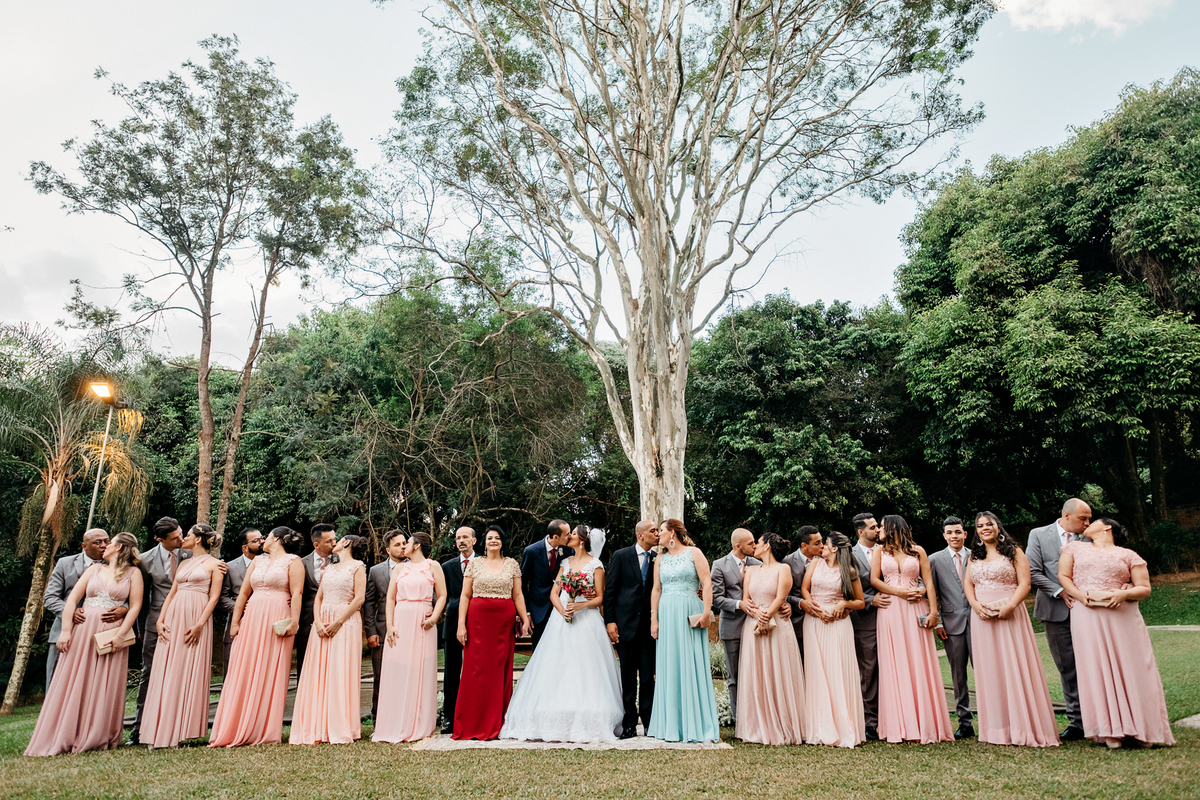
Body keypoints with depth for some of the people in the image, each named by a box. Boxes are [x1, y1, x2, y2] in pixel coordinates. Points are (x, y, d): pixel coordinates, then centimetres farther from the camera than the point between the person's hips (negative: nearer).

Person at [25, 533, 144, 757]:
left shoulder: (133, 572, 4)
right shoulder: (94, 569, 14)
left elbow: (135, 606, -2)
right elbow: (72, 599, 7)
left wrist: (121, 634, -13)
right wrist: (66, 630, -4)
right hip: (83, 630, 3)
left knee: (106, 687, -1)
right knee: (72, 684, 2)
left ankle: (98, 739, 8)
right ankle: (63, 737, 10)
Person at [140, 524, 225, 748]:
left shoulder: (213, 564, 1)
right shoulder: (183, 564, 18)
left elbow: (214, 596, -6)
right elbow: (172, 593, 15)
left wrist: (200, 624, -16)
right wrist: (160, 619, 1)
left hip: (196, 618, -5)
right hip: (173, 618, 6)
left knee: (191, 672, -4)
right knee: (167, 672, 1)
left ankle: (183, 730, 3)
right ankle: (162, 729, 5)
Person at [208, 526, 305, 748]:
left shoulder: (293, 561, 1)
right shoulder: (258, 561, 18)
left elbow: (297, 593, -8)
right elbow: (243, 593, 16)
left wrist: (294, 622, -17)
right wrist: (235, 622, 8)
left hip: (277, 622, -5)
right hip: (251, 619, 6)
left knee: (271, 676, -3)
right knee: (243, 674, 1)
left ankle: (267, 732, 4)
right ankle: (238, 731, 6)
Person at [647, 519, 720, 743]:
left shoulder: (694, 553, 2)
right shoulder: (660, 559, 15)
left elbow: (707, 583, -5)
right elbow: (656, 590, 12)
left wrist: (706, 612, -14)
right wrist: (654, 619, 4)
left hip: (690, 614, -4)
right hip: (666, 615, 4)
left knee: (692, 665, -3)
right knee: (669, 667, 4)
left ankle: (696, 724, 4)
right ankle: (671, 725, 11)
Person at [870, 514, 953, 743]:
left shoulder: (918, 551, 9)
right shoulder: (879, 551, 11)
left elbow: (928, 582, 3)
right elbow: (874, 580, 1)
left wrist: (933, 611, -7)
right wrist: (900, 592, -10)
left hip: (916, 610, 0)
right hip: (891, 611, 0)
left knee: (920, 664, -2)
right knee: (895, 665, -2)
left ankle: (926, 724, 5)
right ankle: (900, 726, 2)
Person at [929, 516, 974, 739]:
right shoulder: (935, 560, 6)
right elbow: (933, 594, 6)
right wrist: (937, 622, 0)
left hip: (976, 618, 0)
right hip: (952, 622, 0)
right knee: (958, 674, 6)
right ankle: (965, 722, 14)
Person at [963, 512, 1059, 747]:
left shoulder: (1013, 552, 2)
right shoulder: (974, 556, 16)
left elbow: (1024, 583, -6)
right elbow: (967, 583, 12)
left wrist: (1009, 606, -18)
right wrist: (976, 605, -6)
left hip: (1010, 616, -4)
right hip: (982, 617, 4)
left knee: (1015, 667, -4)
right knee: (990, 670, 5)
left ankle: (1024, 727, 4)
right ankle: (997, 728, 11)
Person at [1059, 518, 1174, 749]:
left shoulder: (1129, 556, 10)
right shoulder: (1075, 548, 16)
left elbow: (1145, 589, 4)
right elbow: (1063, 576, 9)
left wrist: (1124, 594, -15)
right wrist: (1079, 595, -9)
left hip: (1123, 617, 0)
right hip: (1087, 616, 1)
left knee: (1130, 669, -1)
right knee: (1097, 671, -2)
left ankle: (1141, 729, 11)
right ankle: (1111, 731, 3)